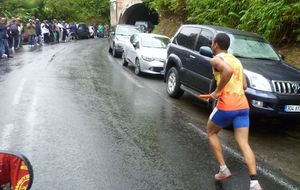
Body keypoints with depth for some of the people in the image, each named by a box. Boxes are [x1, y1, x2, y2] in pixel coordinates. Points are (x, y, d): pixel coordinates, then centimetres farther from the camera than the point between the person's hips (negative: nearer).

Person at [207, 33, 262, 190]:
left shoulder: (216, 59, -3)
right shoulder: (236, 60, 21)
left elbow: (228, 71, -26)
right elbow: (244, 86, 21)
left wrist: (217, 91, -17)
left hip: (226, 105, -6)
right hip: (243, 106, 7)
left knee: (211, 133, 18)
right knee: (244, 143, 7)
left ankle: (223, 169, 15)